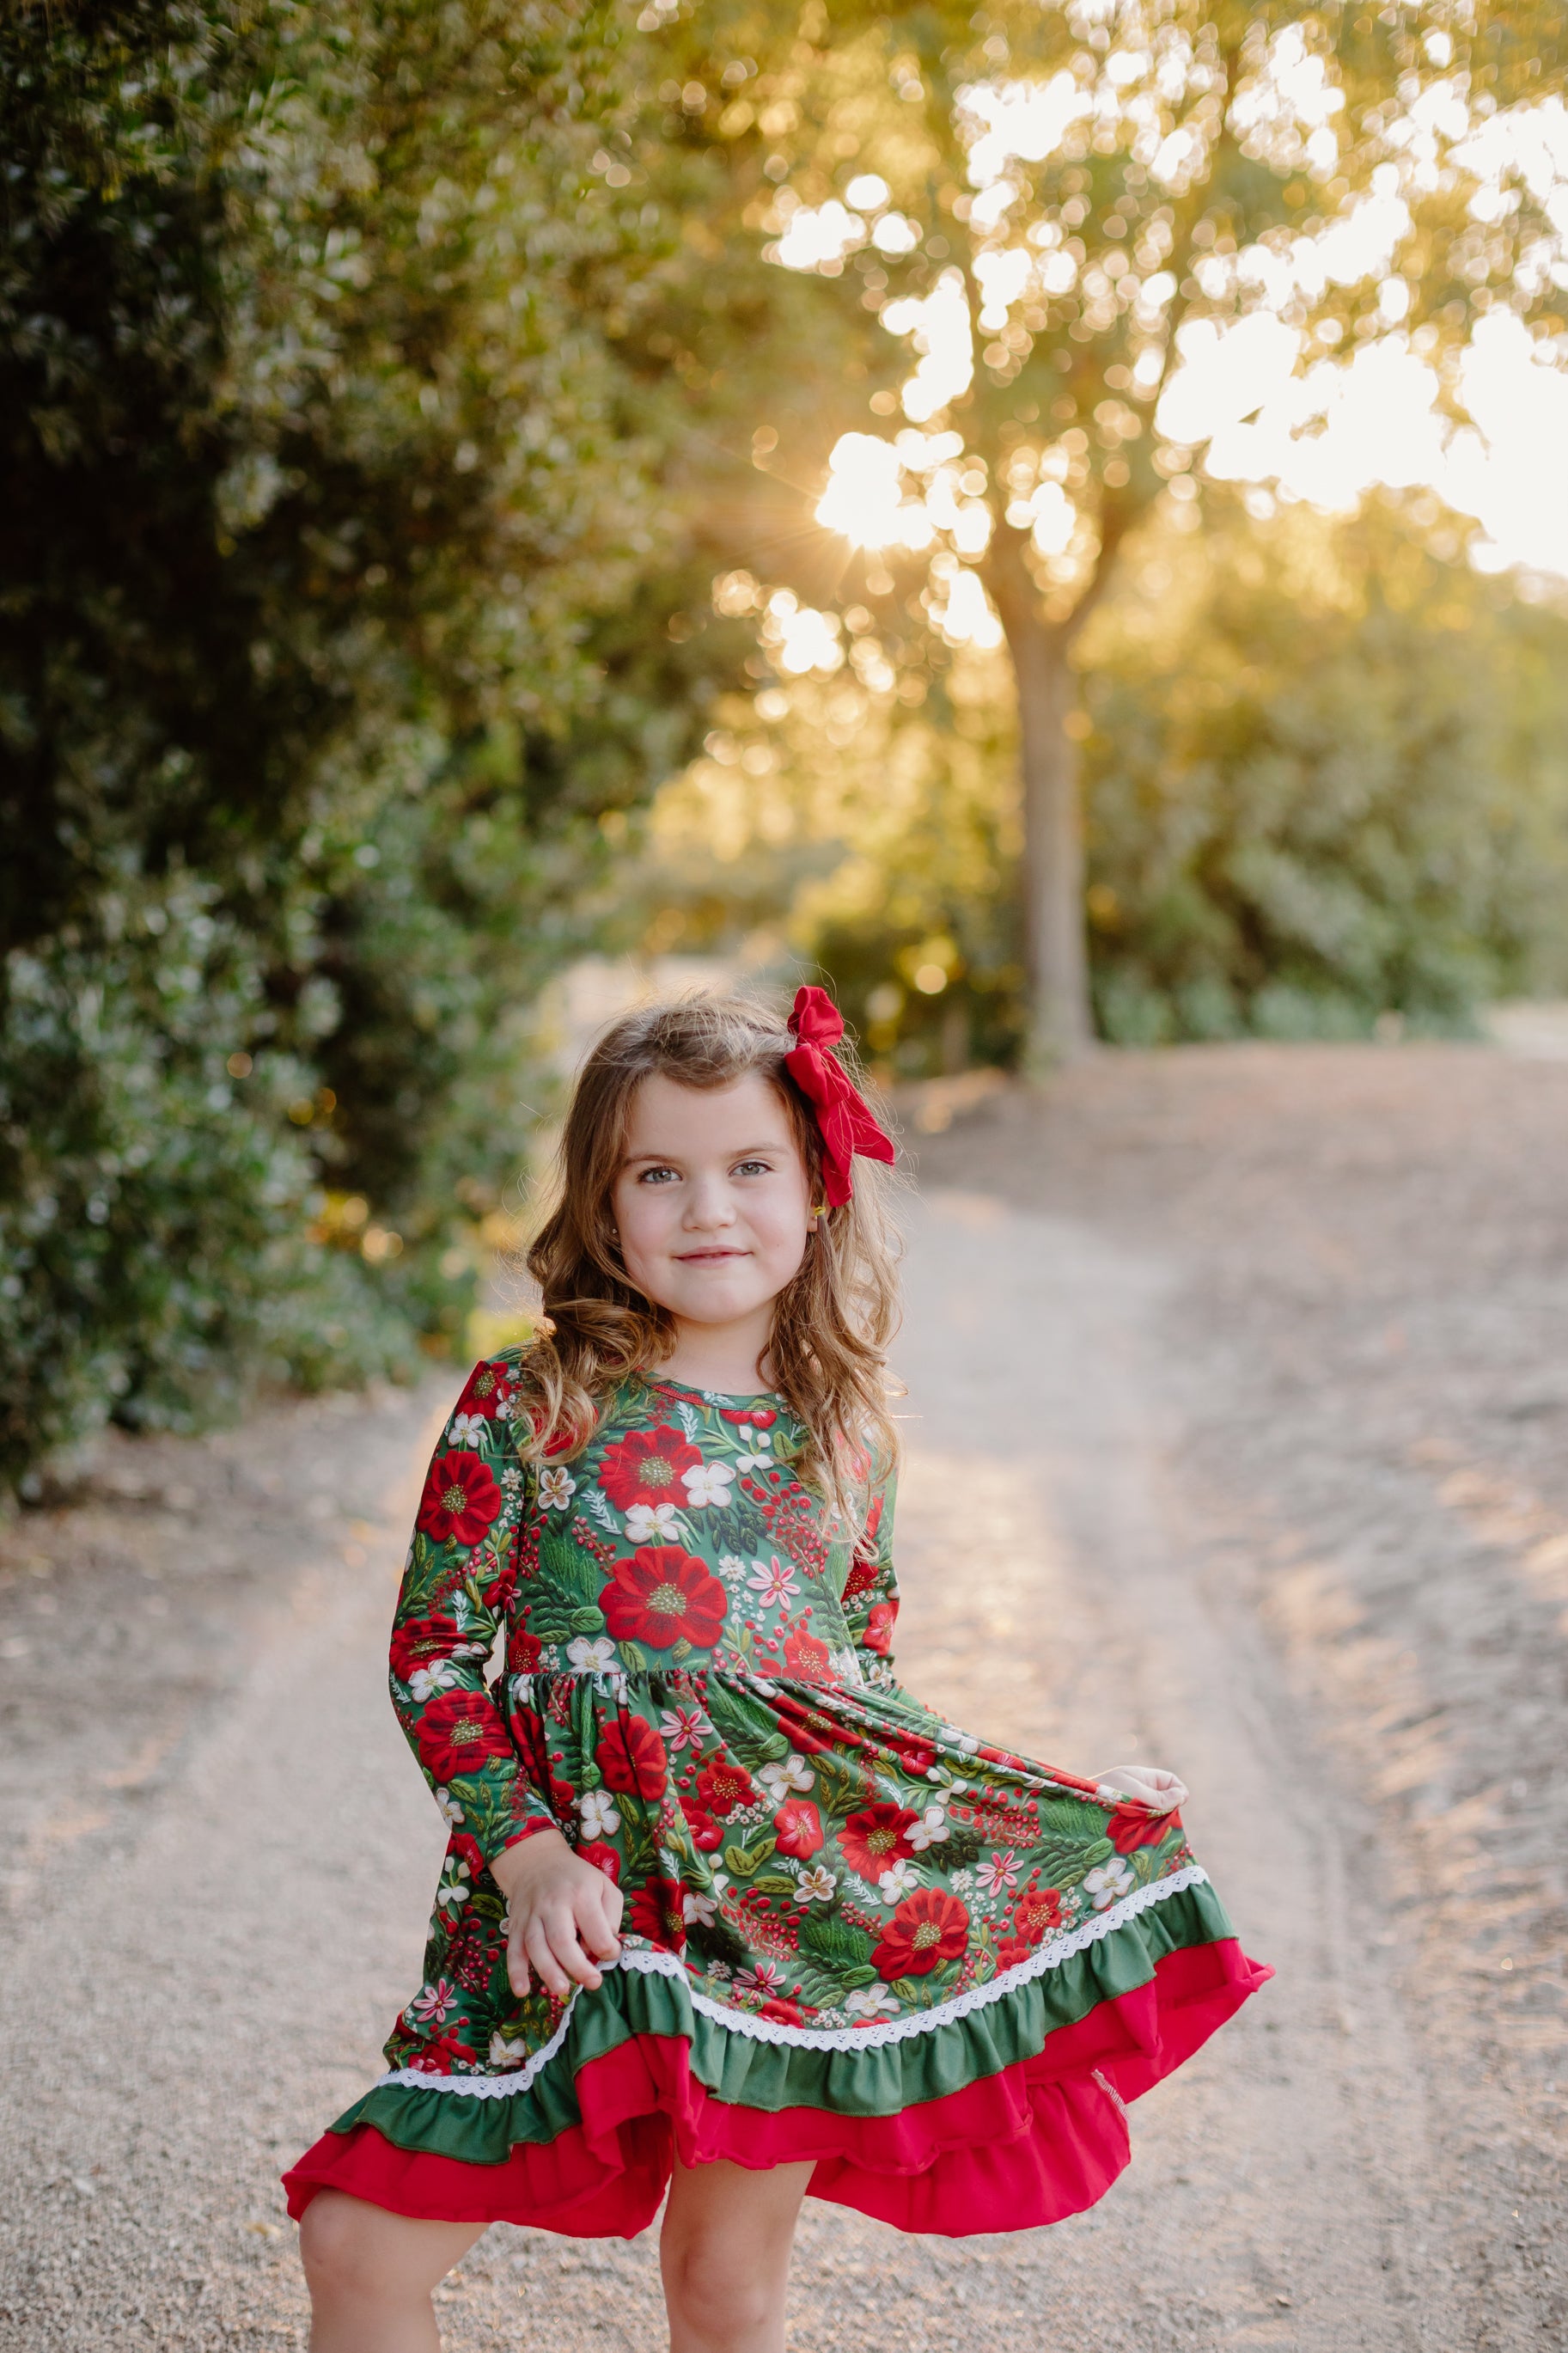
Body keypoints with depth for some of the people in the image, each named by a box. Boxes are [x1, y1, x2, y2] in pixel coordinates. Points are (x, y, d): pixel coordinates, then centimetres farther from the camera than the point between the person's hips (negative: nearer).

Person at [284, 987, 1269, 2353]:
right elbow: (433, 1651, -2)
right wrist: (527, 1853, -12)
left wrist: (895, 1823, 3)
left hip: (786, 1876, 2)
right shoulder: (528, 1408, -3)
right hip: (576, 1880, -1)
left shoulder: (842, 1435, 6)